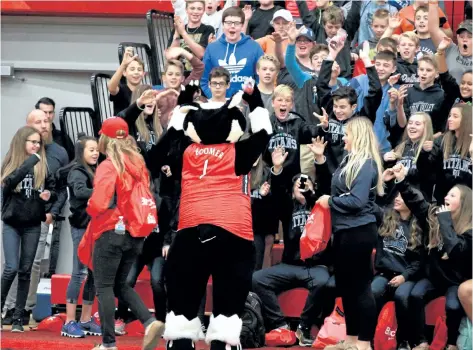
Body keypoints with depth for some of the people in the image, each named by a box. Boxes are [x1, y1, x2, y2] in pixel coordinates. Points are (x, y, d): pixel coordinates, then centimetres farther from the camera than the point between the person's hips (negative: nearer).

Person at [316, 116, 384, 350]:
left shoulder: (366, 164, -16)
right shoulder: (351, 161, 13)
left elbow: (357, 201, -23)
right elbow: (338, 189, 18)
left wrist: (330, 201, -10)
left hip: (358, 232, -10)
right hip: (345, 231, 10)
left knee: (360, 286, -5)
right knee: (346, 285, 14)